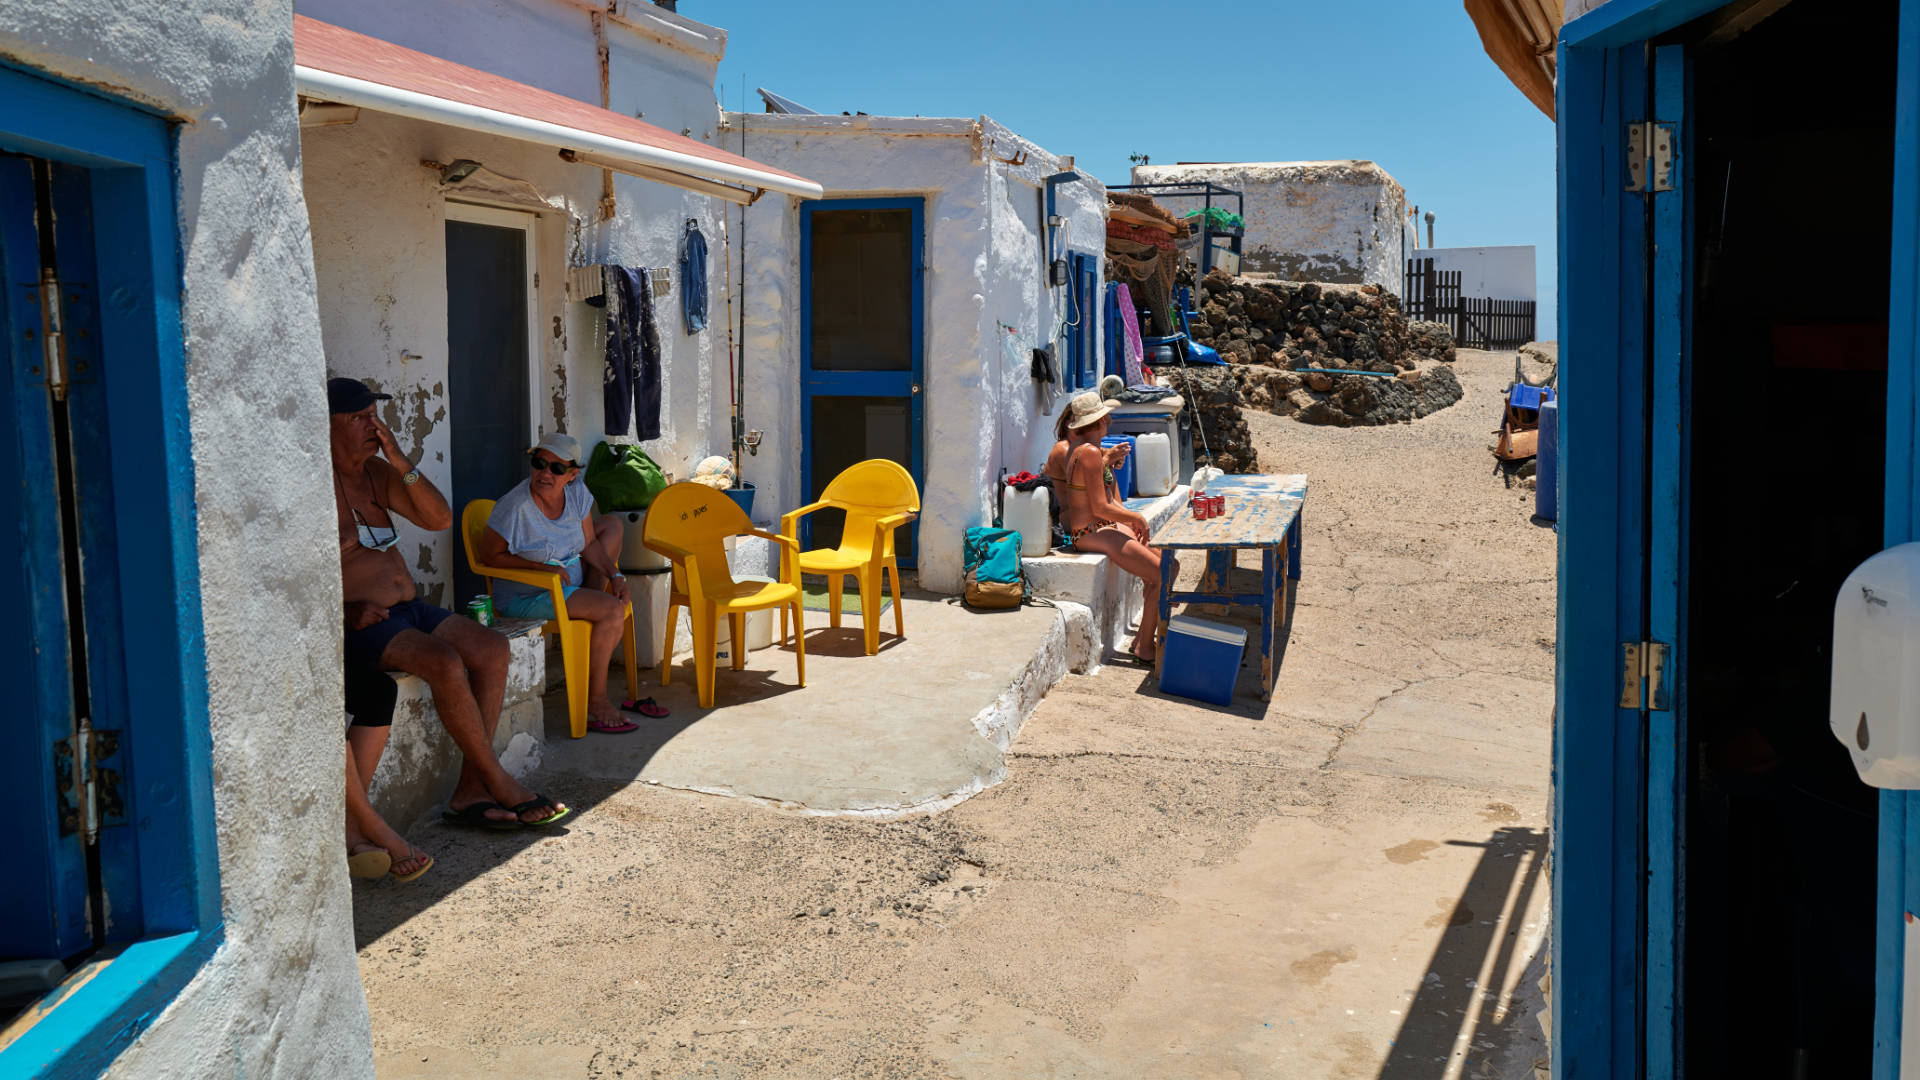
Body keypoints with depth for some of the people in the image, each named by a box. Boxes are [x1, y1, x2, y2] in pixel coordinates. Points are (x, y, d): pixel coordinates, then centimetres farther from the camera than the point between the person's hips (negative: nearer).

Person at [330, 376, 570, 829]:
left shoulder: (377, 471, 13)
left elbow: (439, 519, 4)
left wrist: (401, 463, -6)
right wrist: (345, 611, -21)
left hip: (407, 608, 8)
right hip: (359, 623, -8)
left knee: (490, 647, -11)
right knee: (444, 661, -30)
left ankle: (470, 790, -12)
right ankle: (499, 783, -15)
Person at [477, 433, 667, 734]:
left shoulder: (576, 492, -6)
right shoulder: (515, 506, -26)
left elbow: (589, 543, 5)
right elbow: (489, 555, -17)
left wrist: (615, 575, -10)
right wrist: (542, 567, -23)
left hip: (569, 582, 8)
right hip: (526, 596, -8)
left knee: (611, 523, 12)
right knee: (613, 610, -25)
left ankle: (592, 599, 1)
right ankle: (596, 703, -16)